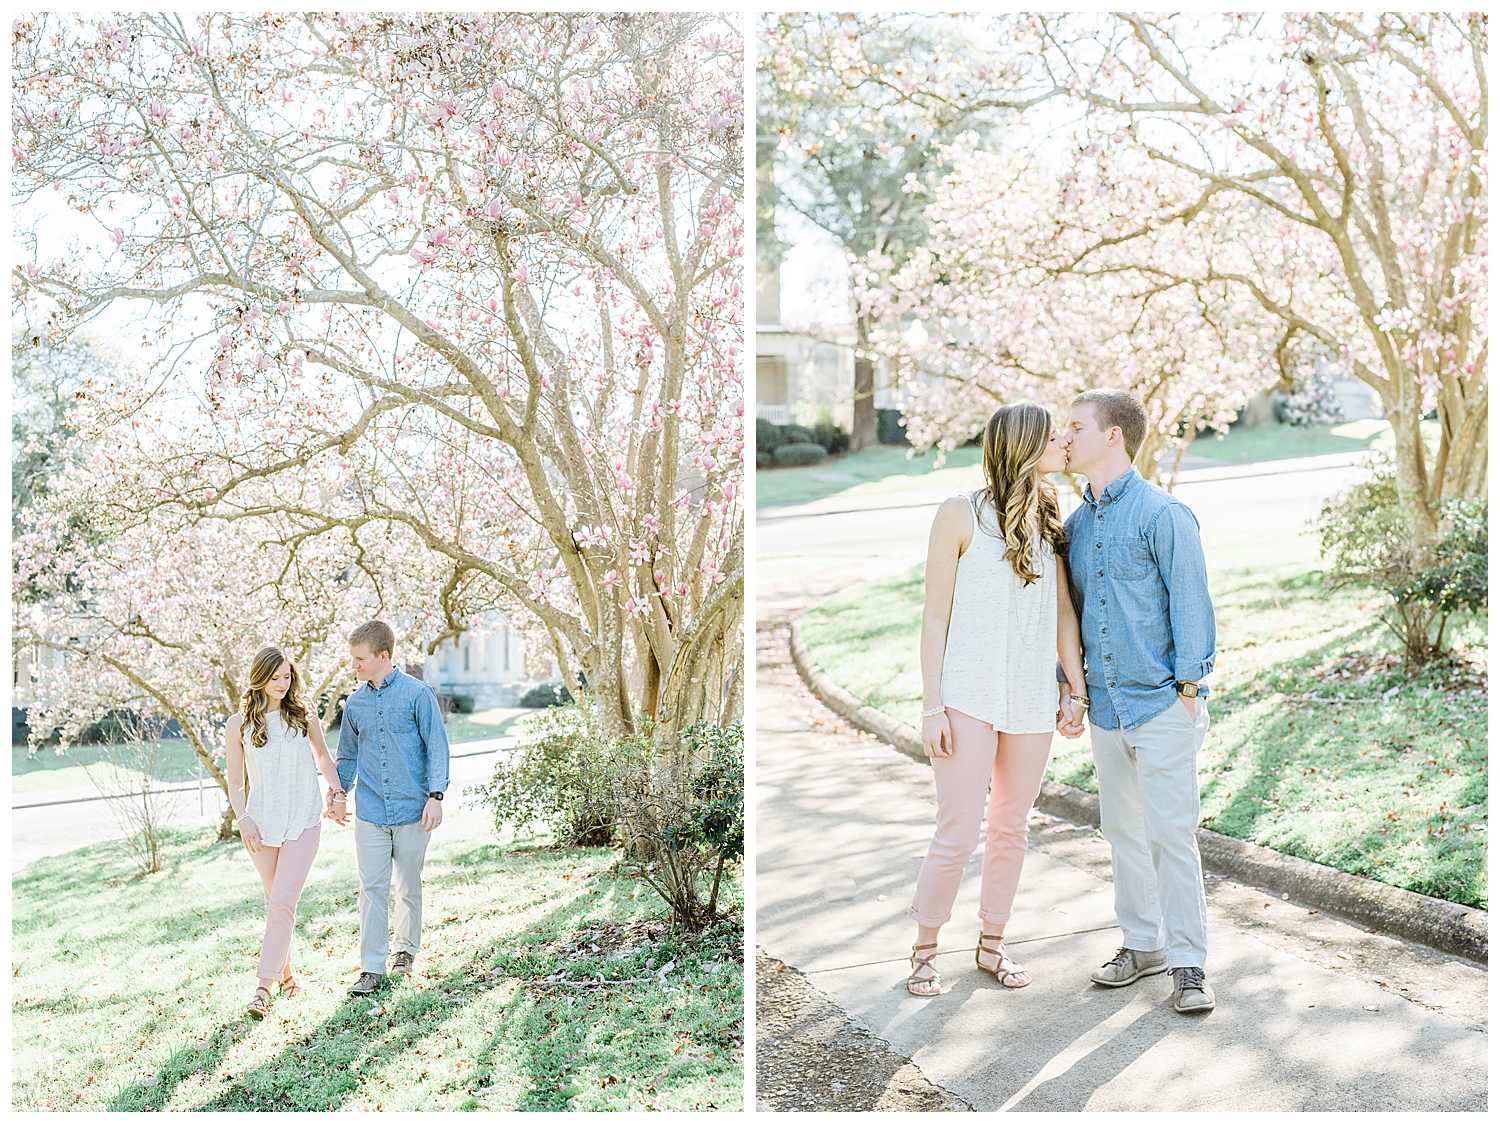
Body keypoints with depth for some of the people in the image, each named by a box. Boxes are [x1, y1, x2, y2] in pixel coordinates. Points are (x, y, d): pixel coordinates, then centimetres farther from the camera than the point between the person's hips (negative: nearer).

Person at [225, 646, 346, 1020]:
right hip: (263, 823, 1)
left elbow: (322, 754, 17)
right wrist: (243, 819, -8)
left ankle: (264, 986, -11)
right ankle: (286, 973, 27)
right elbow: (235, 782, 5)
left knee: (283, 902, -11)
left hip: (303, 823, -1)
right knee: (276, 903, 11)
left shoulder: (304, 716, 0)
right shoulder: (238, 725, -1)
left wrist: (337, 791, 7)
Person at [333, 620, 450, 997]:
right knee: (372, 888, -2)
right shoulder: (354, 703, 9)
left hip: (412, 809, -3)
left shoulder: (418, 694, -5)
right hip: (370, 811, 3)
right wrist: (338, 792, 8)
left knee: (409, 886, 10)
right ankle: (372, 969, 2)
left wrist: (435, 796, -11)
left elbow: (436, 746, -4)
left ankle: (406, 949, 30)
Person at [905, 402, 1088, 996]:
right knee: (958, 833, -4)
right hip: (969, 698, -5)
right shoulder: (961, 514, -5)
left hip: (1032, 703, 5)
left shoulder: (1047, 522, 10)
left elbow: (1063, 611, 14)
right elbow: (935, 617, -6)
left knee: (1011, 829, 12)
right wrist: (932, 707, -9)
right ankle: (924, 950, 13)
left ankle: (991, 943, 27)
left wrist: (1076, 687, 7)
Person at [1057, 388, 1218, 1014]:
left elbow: (1191, 604, -10)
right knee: (1122, 830, 14)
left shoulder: (1163, 515, -10)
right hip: (1105, 705, 7)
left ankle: (1188, 962, 6)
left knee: (1171, 833, -5)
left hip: (1161, 703, -7)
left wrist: (1189, 688, -13)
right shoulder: (1076, 524, 11)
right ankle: (1142, 944, 27)